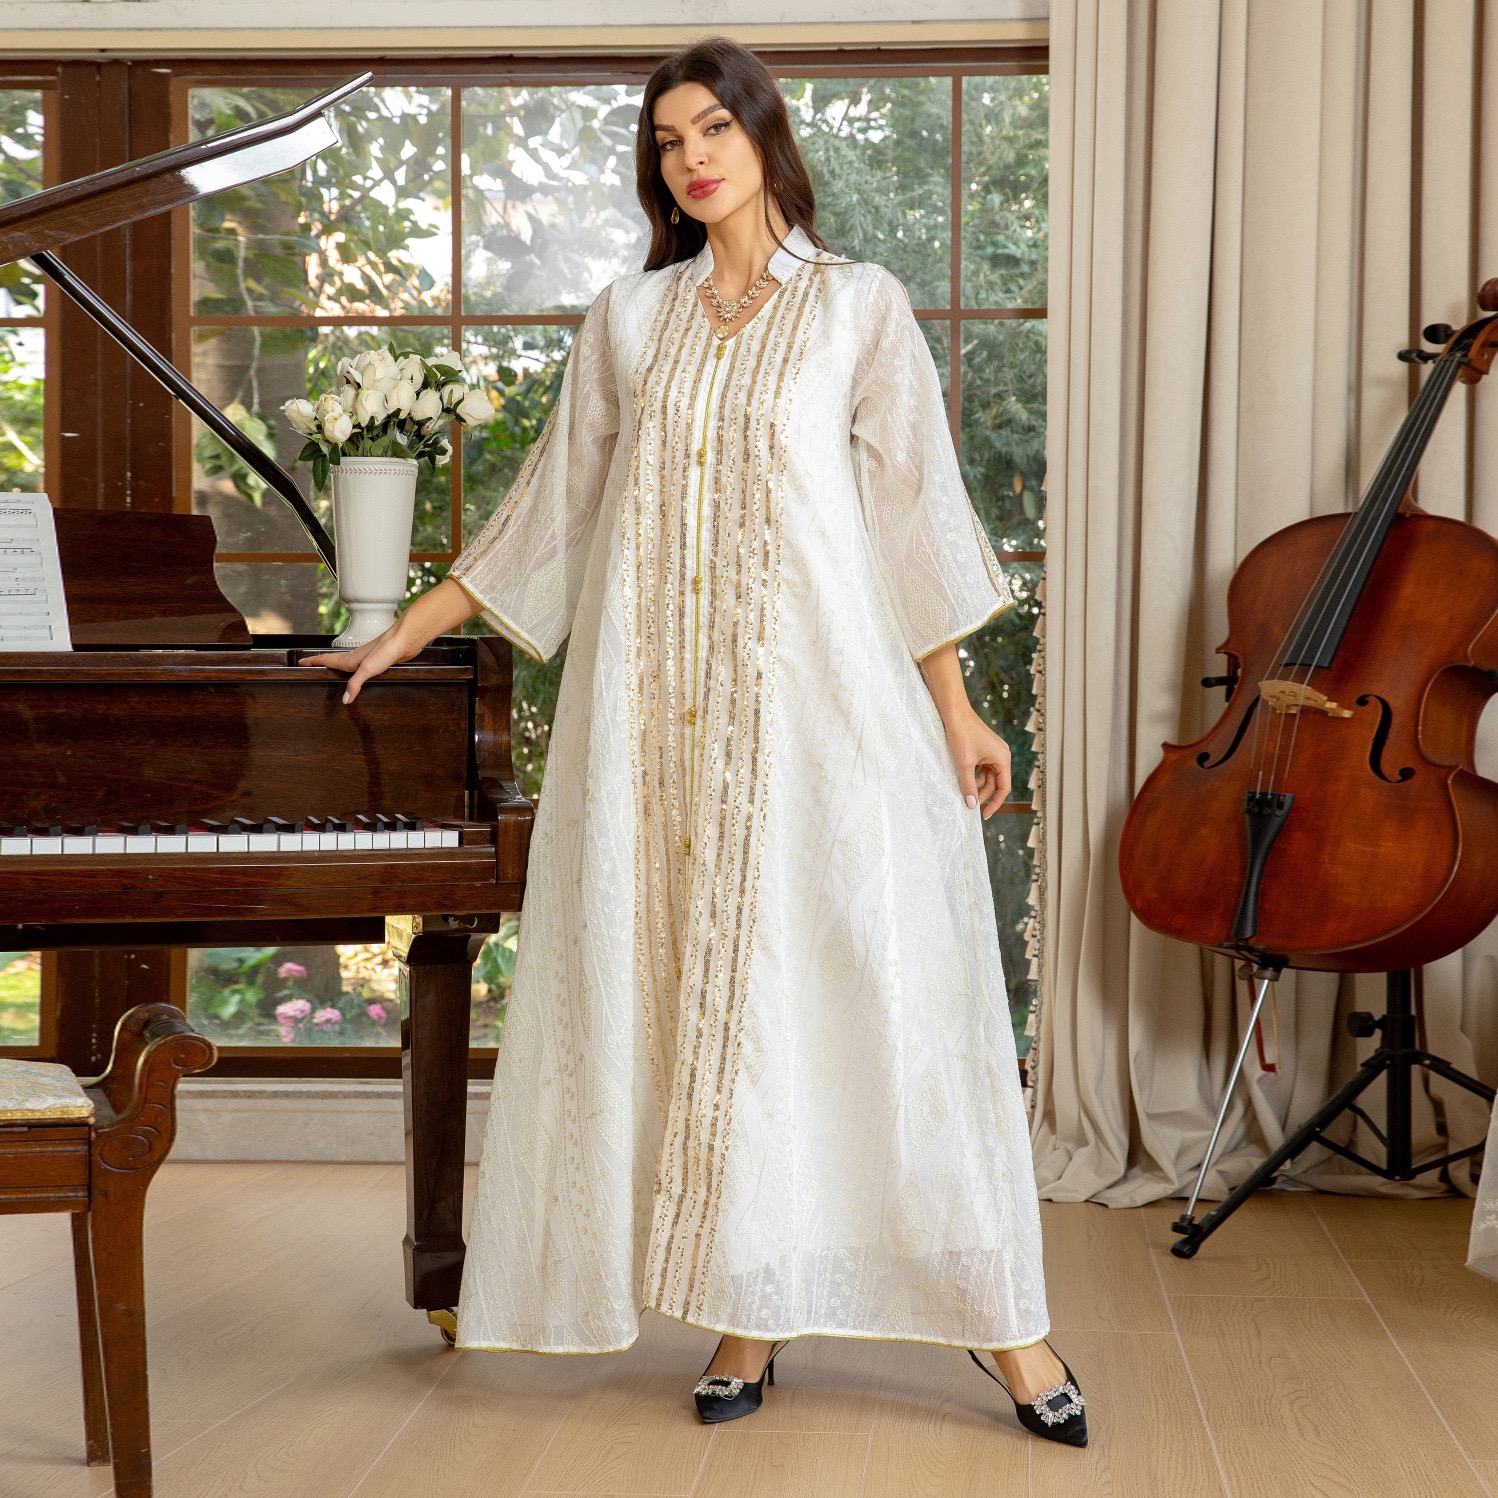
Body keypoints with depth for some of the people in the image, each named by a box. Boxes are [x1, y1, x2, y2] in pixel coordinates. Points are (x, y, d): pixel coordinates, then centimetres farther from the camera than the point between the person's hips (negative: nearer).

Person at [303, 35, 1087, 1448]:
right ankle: (750, 1307, 10)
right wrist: (408, 630, 19)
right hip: (664, 707, 3)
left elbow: (912, 514, 2)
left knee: (877, 976, -5)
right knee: (705, 989, 2)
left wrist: (955, 710, -1)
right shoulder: (626, 320, 13)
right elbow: (550, 505, 18)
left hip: (823, 696, -3)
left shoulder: (860, 306, 5)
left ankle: (999, 1313, 1)